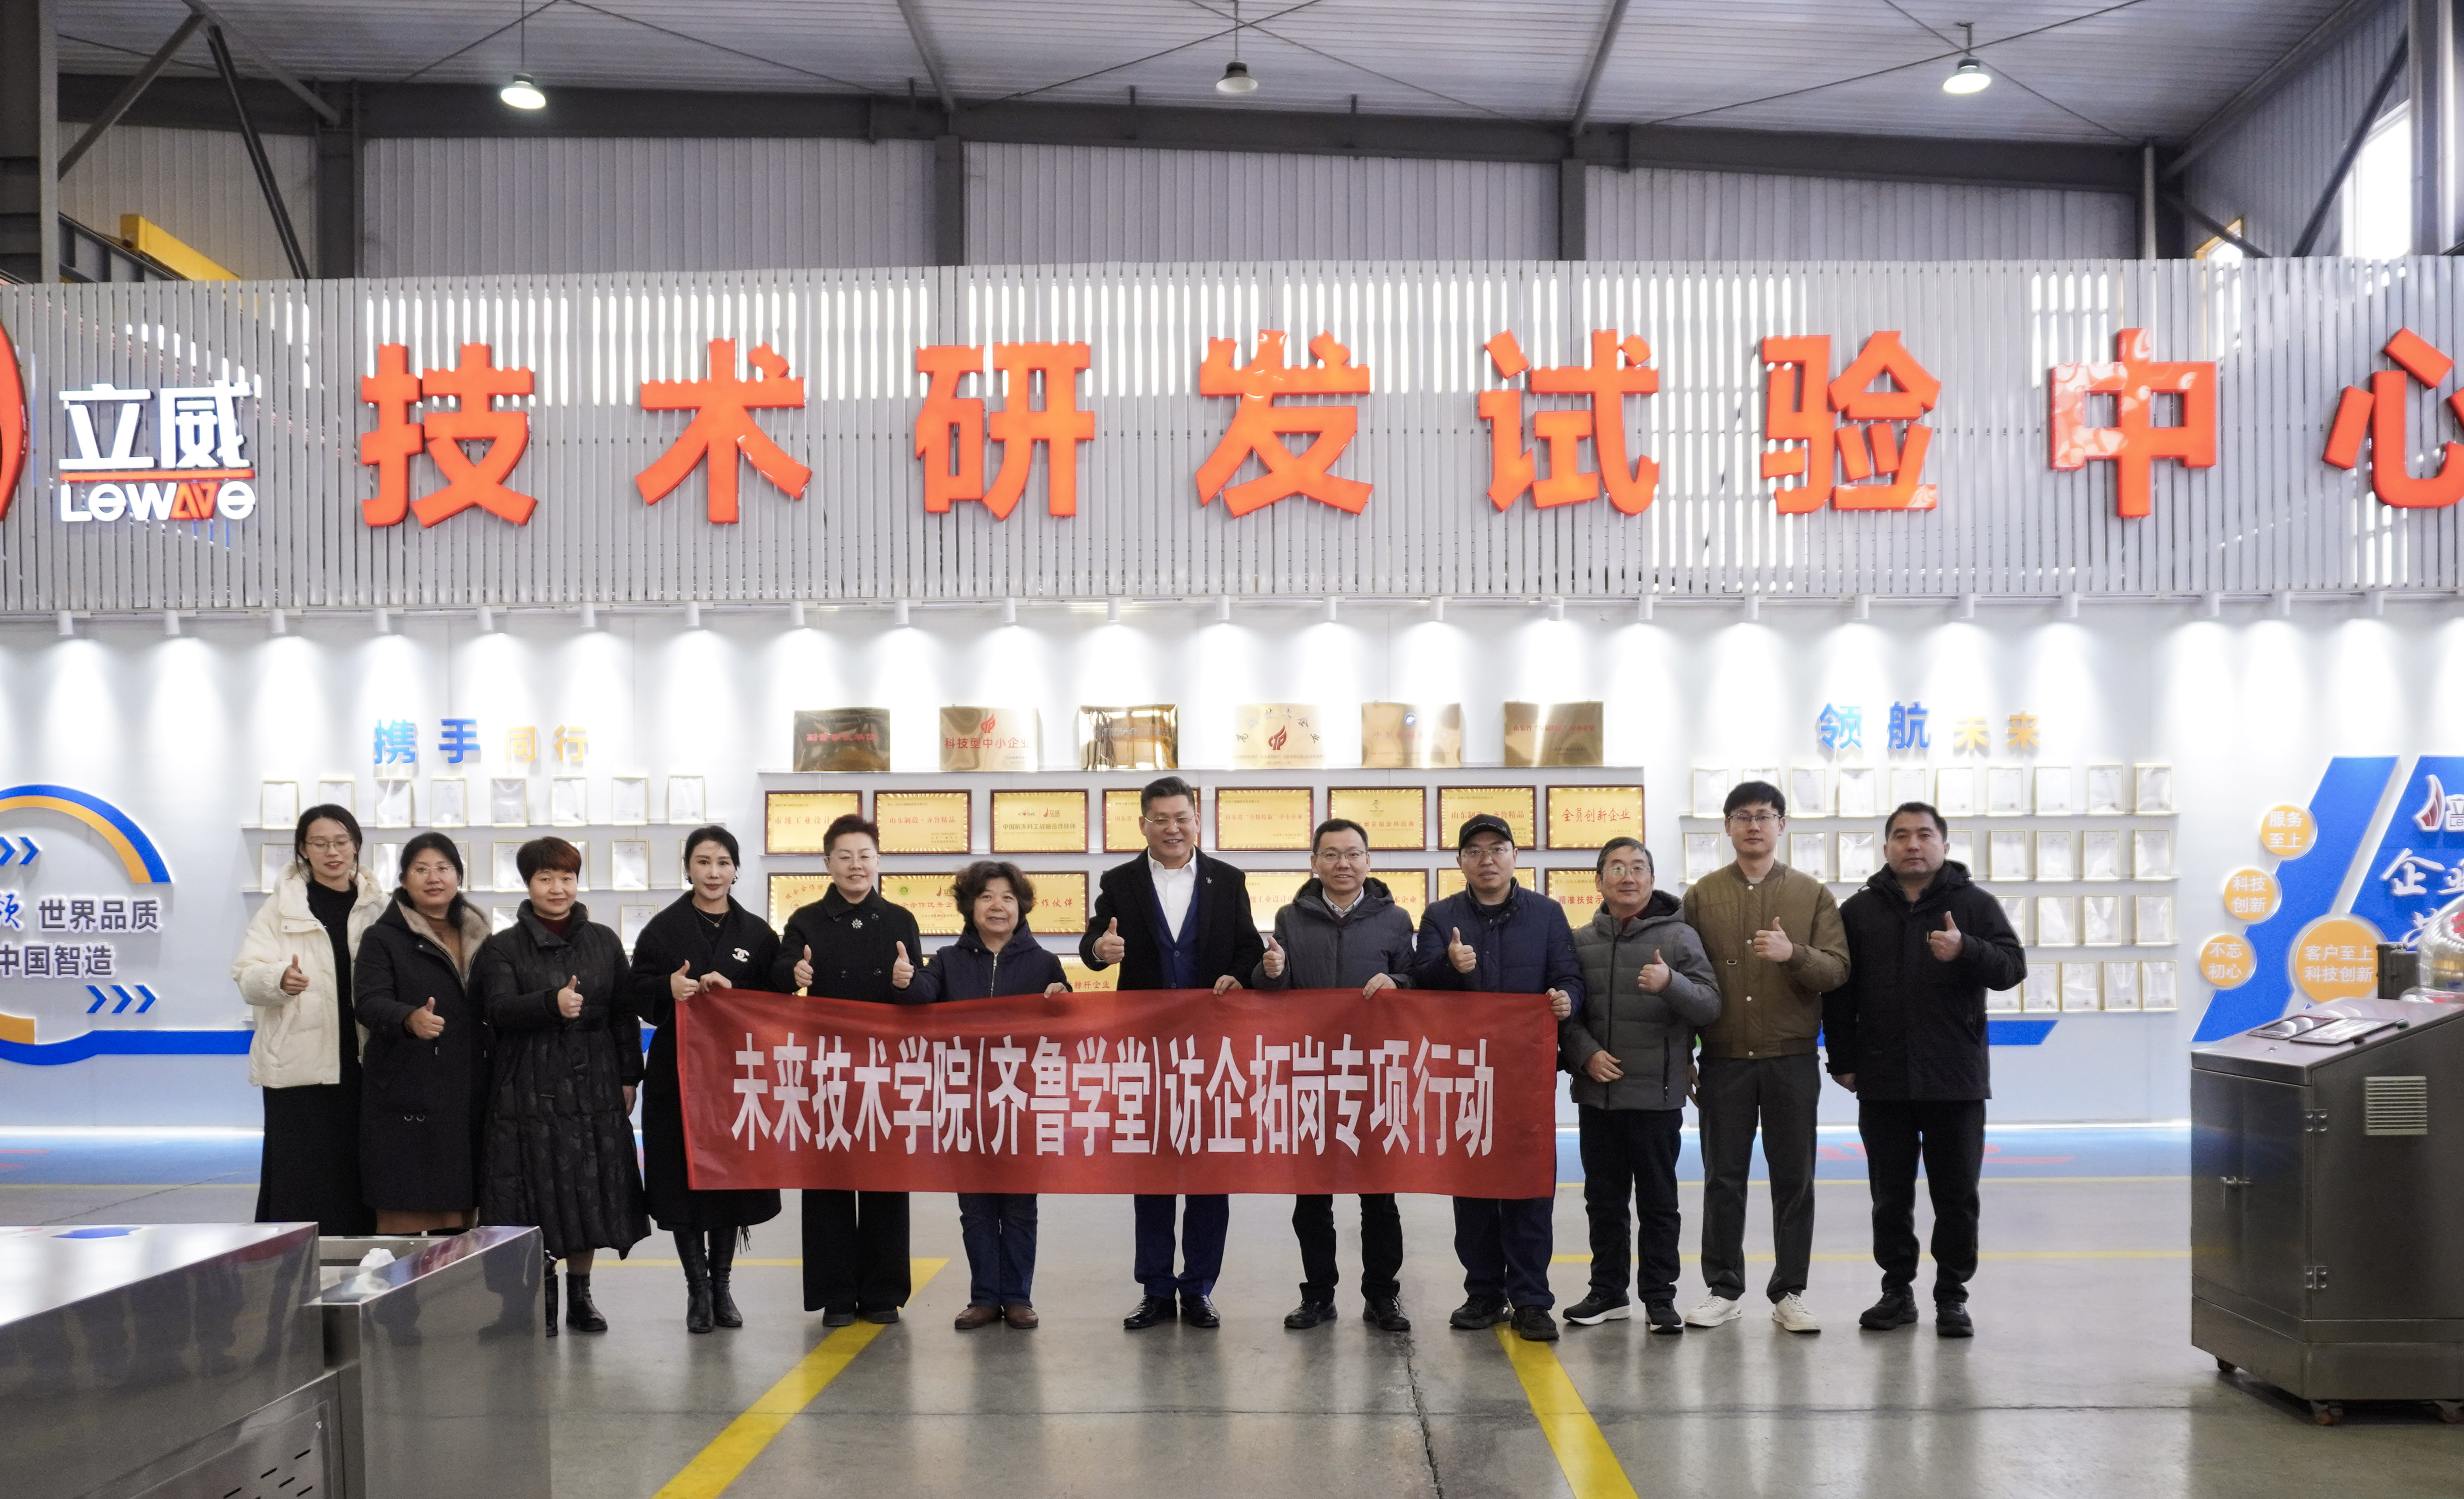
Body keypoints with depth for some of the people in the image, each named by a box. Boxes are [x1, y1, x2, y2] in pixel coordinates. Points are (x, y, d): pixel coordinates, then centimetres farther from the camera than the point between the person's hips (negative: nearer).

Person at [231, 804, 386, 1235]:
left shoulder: (376, 906, 13)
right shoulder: (282, 907, 5)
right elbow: (247, 975, -4)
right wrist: (280, 979, -25)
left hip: (361, 1064, 3)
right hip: (299, 1065, -3)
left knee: (358, 1177, 3)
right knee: (300, 1184, -5)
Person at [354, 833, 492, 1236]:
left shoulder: (479, 939, 16)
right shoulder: (383, 939, 1)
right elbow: (370, 1001, -14)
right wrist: (410, 1019, -35)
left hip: (468, 1098, 5)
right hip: (407, 1104, -4)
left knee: (460, 1218, 5)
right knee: (404, 1213, -8)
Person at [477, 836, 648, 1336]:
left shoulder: (603, 942, 12)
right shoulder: (503, 948, 3)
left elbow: (625, 1015, 12)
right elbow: (500, 1010, -12)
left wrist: (628, 1078, 7)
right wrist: (552, 1004, -29)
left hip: (594, 1087, 3)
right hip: (529, 1089, -3)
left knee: (589, 1193, 6)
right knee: (536, 1197, -4)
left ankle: (580, 1295, 18)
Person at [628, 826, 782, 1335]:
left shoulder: (757, 934, 7)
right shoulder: (663, 929, 3)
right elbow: (638, 995, 1)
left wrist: (732, 992, -12)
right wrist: (669, 989, -20)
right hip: (676, 1075, -1)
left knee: (732, 1176, 5)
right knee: (682, 1180, -1)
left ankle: (721, 1284, 20)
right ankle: (698, 1288, 10)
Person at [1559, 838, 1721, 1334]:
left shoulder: (1678, 936, -1)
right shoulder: (1581, 940, 8)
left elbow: (1710, 1005, -7)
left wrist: (1671, 984, -25)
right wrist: (1585, 1053, -6)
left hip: (1657, 1094, -3)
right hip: (1596, 1093, 3)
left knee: (1657, 1200, 4)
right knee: (1603, 1199, 11)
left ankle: (1660, 1296, 12)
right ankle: (1609, 1292, 22)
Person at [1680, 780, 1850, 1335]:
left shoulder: (1812, 894, 5)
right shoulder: (1702, 895, 6)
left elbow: (1837, 970, -2)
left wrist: (1793, 954, -22)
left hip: (1792, 1060, 0)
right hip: (1724, 1060, 0)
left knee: (1794, 1179, 4)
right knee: (1723, 1178, 5)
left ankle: (1789, 1293, 13)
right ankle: (1723, 1289, 15)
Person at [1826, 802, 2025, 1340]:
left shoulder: (1974, 904, 4)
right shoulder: (1860, 910, 9)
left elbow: (2012, 967, -6)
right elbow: (1838, 992, 10)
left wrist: (1966, 951, -25)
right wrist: (1843, 1061, 5)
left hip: (1956, 1082, -2)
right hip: (1882, 1083, 2)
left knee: (1957, 1198, 4)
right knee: (1890, 1197, 8)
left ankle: (1952, 1296, 14)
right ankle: (1897, 1290, 19)